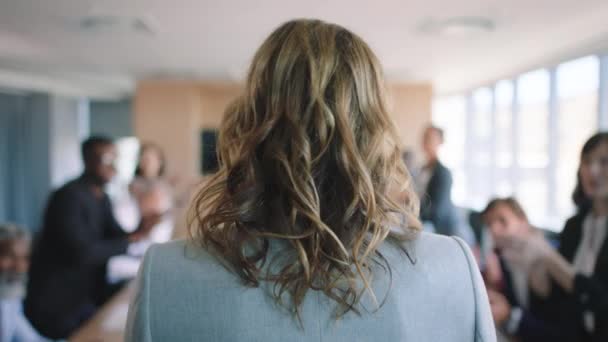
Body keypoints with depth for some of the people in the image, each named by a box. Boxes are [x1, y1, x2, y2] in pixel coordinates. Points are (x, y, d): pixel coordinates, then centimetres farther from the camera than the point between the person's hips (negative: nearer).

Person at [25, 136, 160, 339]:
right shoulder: (69, 196, -20)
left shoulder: (102, 198, 6)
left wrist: (139, 232, -15)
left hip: (84, 290, 8)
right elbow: (82, 252, -28)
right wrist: (130, 241, -20)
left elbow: (115, 237, 5)